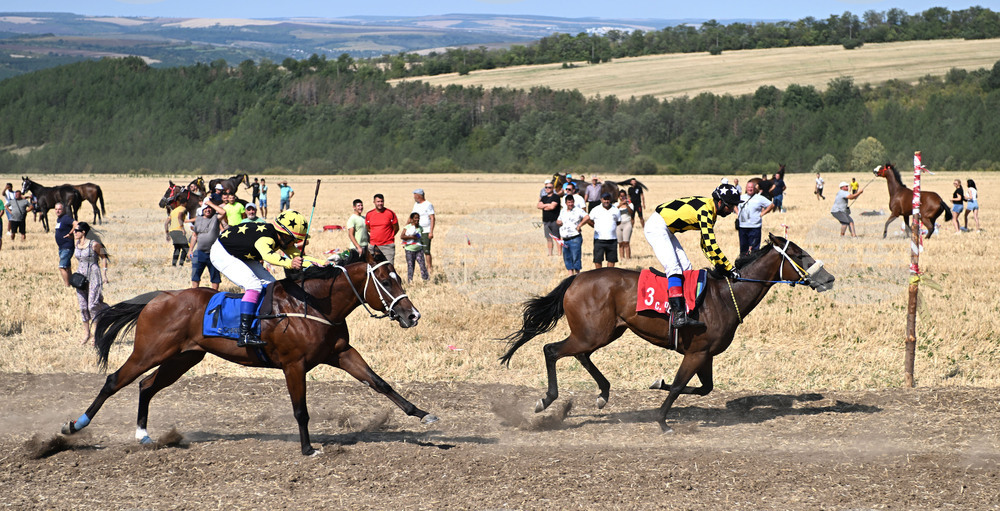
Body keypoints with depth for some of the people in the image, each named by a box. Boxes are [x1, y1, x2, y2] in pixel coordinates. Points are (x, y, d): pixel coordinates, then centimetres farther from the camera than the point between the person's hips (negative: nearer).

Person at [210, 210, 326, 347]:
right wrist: (290, 263, -70)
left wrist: (322, 263, -15)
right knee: (254, 285, -26)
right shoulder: (266, 237, -35)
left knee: (270, 284, 4)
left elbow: (299, 258, 0)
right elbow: (268, 256, -55)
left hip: (242, 257, 10)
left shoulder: (283, 240, -7)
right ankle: (244, 334, -32)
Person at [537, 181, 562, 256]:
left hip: (554, 221, -6)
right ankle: (550, 254, 12)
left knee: (557, 238, -5)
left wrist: (543, 206, -2)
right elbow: (539, 205, 4)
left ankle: (560, 253, -5)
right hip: (546, 221, 6)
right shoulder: (544, 198, 17)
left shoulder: (556, 197, -4)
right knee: (549, 238, 8)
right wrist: (548, 205, -9)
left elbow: (552, 207, -14)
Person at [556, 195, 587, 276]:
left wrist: (579, 225, -19)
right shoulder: (562, 211, 15)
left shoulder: (578, 211, -5)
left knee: (576, 258, -7)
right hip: (565, 240, 7)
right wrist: (558, 222, 4)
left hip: (575, 238, -7)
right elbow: (559, 220, 27)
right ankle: (571, 275, 19)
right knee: (567, 258, 10)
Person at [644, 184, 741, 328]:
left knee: (686, 268, 5)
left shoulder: (710, 212, 10)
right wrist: (729, 269, -18)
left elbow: (705, 244, 17)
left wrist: (718, 265, 5)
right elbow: (710, 245, -24)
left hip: (666, 230, 11)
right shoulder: (705, 210, -22)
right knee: (673, 268, -22)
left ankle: (687, 310, 3)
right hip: (657, 227, -11)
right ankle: (678, 315, -32)